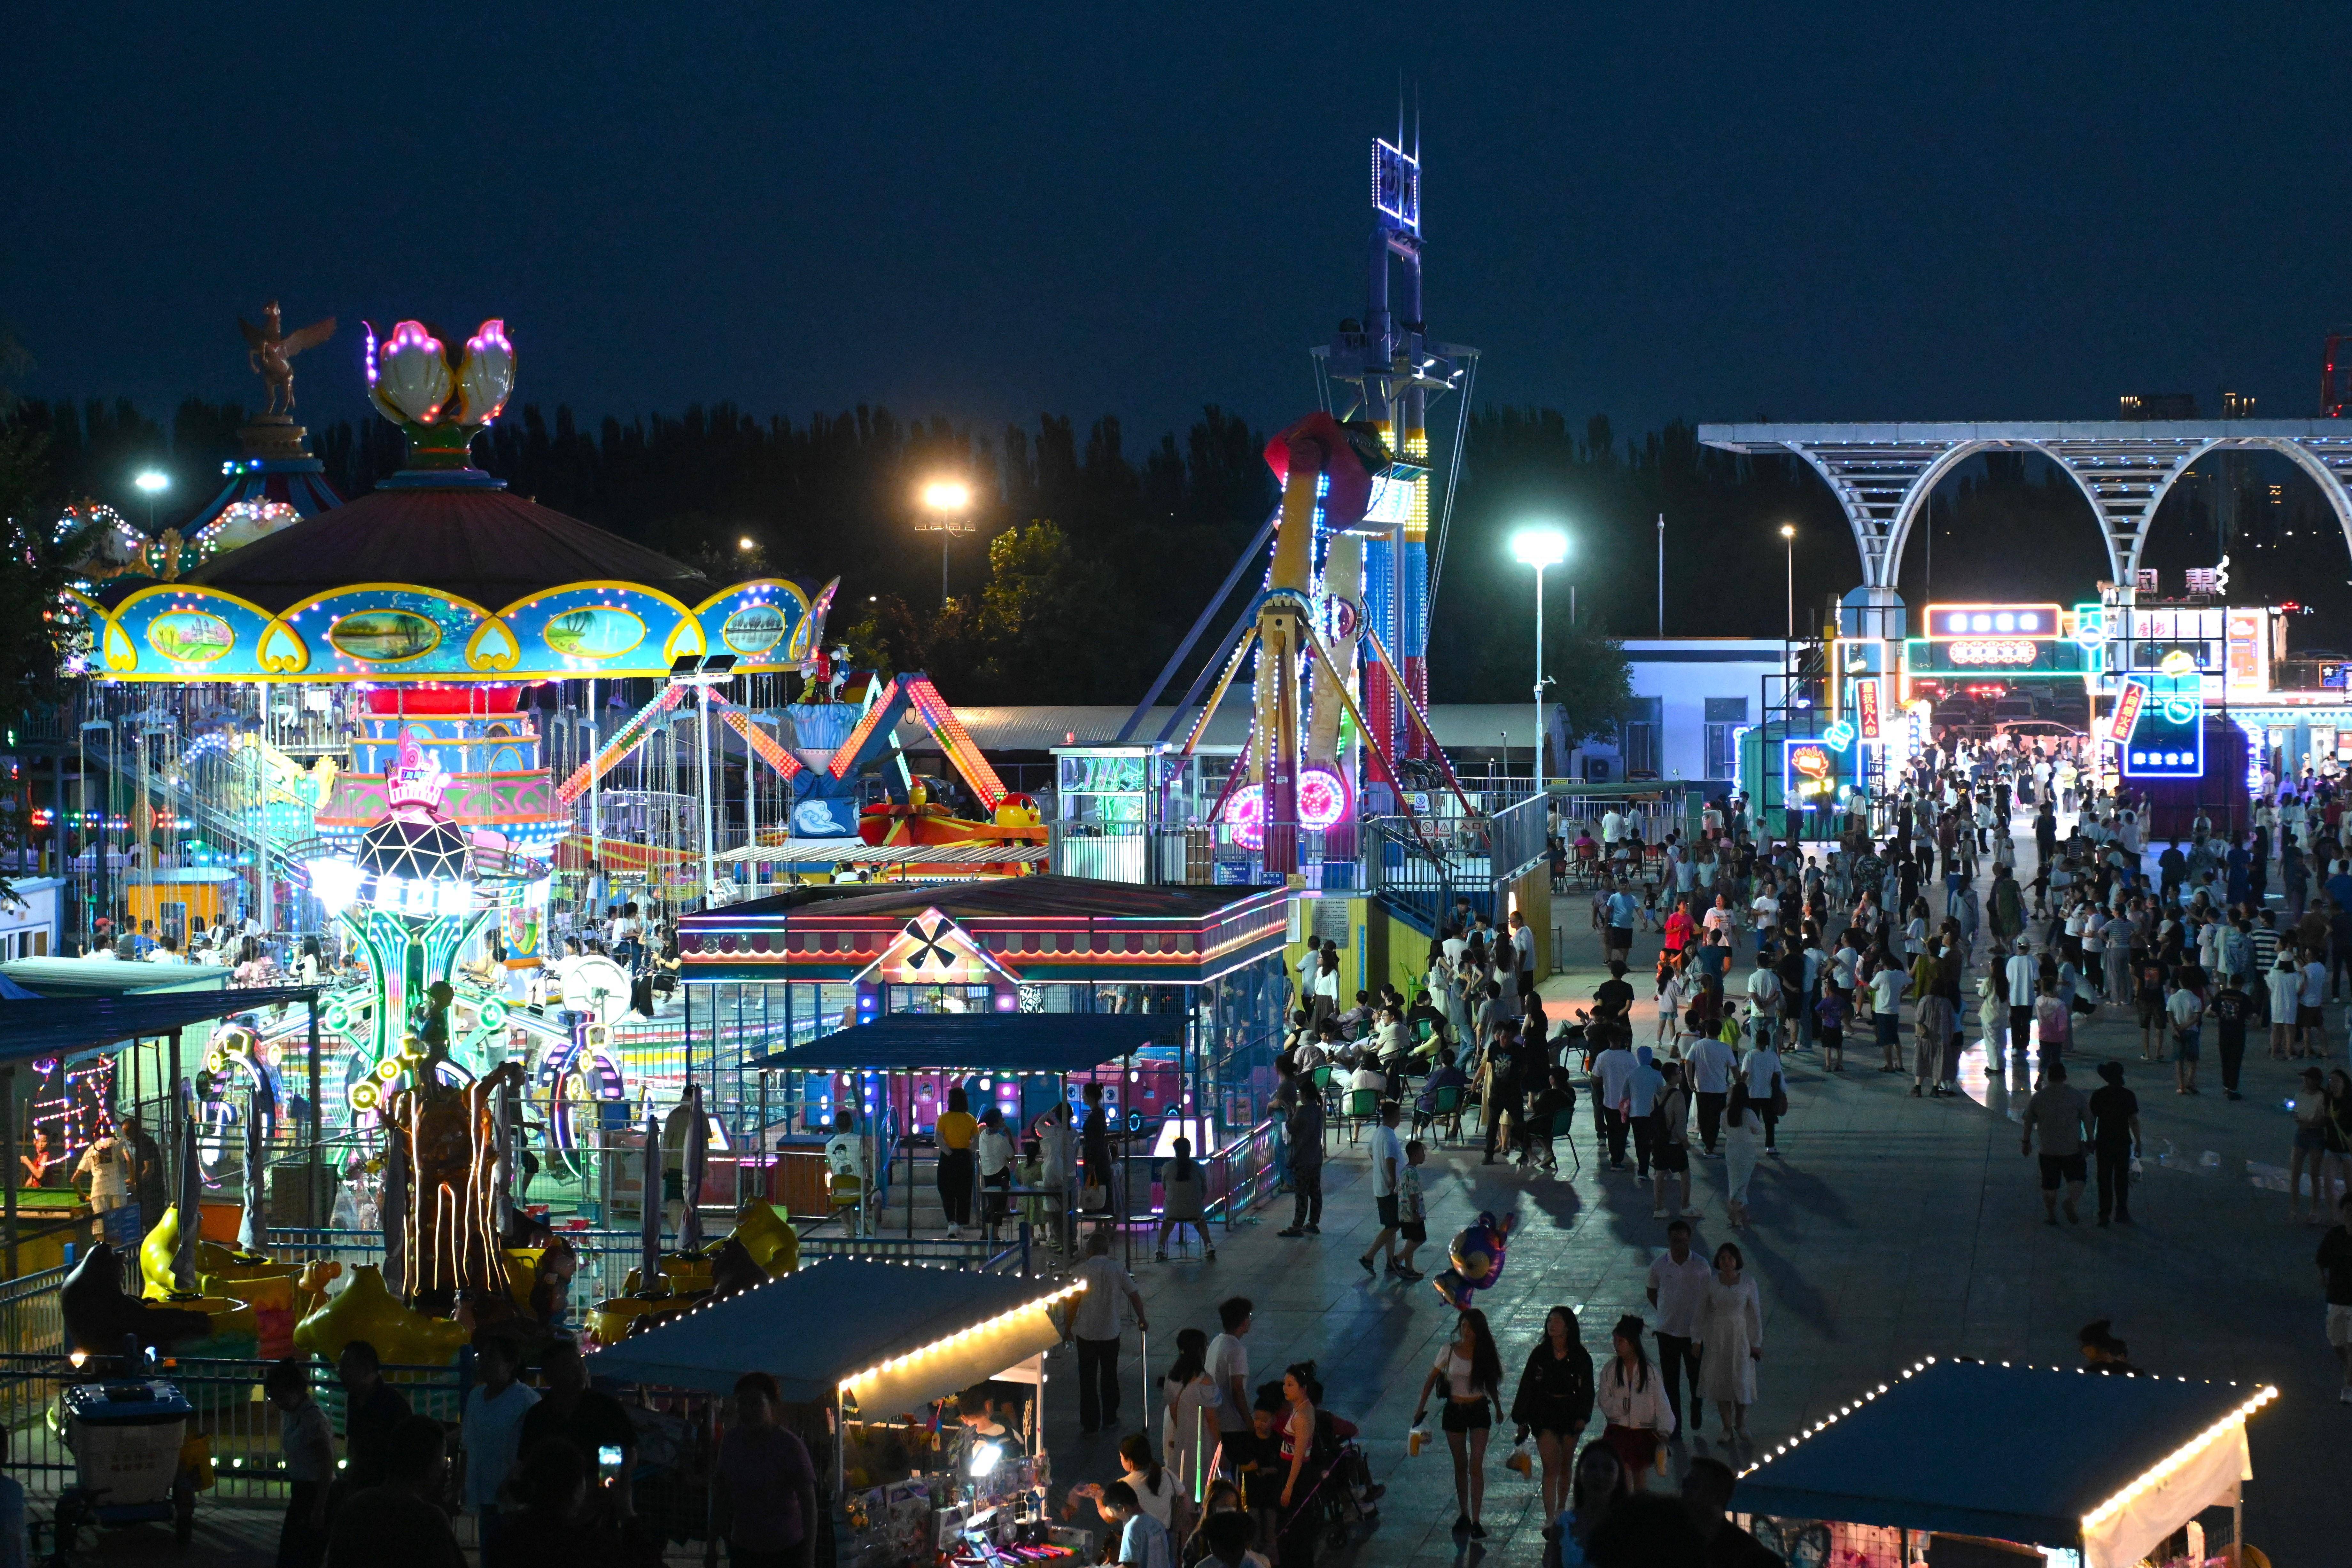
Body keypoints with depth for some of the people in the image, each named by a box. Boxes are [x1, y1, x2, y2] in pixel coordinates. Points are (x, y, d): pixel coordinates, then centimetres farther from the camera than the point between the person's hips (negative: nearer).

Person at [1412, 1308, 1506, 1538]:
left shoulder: (1484, 1353, -4)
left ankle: (1476, 1521, -8)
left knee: (1476, 1466, -8)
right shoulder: (1450, 1351, -6)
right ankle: (1463, 1515, 24)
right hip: (1454, 1410, 1)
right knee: (1460, 1466, 11)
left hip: (1479, 1411, -1)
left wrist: (1498, 1408, 21)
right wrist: (1421, 1407, -1)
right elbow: (1432, 1379, 3)